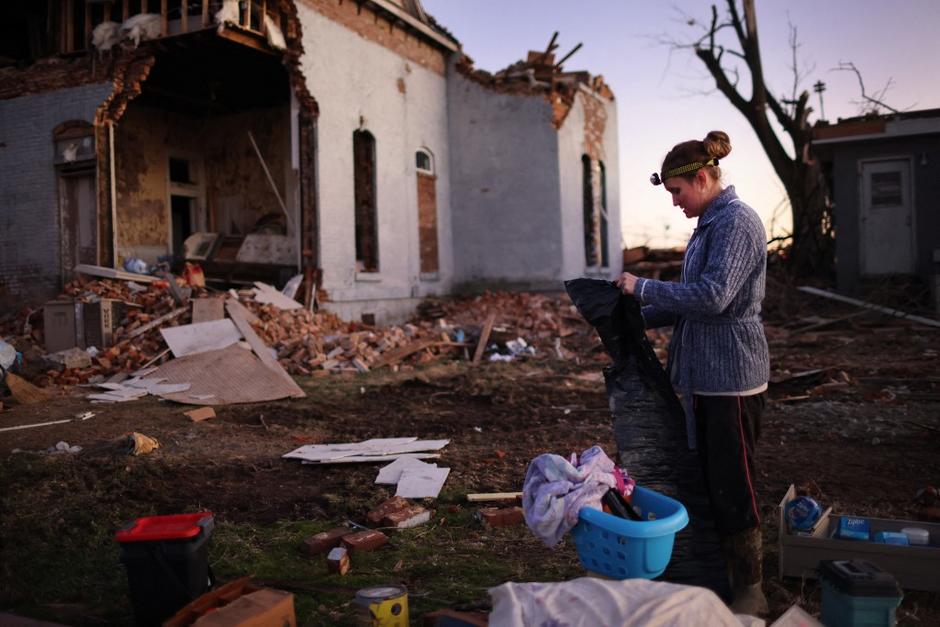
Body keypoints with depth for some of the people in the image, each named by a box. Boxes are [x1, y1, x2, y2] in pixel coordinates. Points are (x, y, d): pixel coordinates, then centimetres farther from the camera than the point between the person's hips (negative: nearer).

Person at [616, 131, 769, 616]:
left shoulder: (736, 222, -15)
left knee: (733, 486, 0)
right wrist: (641, 318, 12)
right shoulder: (709, 224, 14)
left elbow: (712, 297, -25)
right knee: (708, 480, 16)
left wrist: (642, 287, -17)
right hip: (704, 376, 10)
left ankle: (750, 592, 15)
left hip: (732, 377, -10)